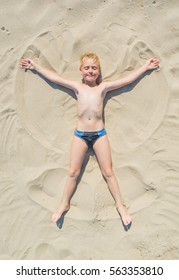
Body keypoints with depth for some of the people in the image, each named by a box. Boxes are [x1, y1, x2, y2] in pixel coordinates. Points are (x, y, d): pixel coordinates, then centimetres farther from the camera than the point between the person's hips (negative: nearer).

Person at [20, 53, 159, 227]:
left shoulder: (103, 87, 2)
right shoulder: (77, 87, 4)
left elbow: (128, 79, 4)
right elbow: (53, 77, 8)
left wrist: (145, 67, 6)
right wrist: (34, 66, 13)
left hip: (99, 134, 0)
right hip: (80, 134, 1)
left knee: (108, 172, 6)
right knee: (73, 172, 7)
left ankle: (120, 205, 18)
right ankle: (64, 205, 23)